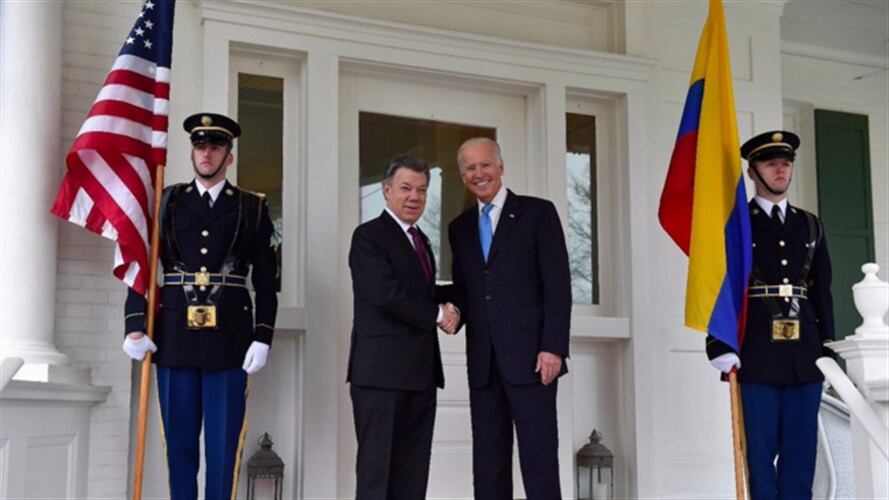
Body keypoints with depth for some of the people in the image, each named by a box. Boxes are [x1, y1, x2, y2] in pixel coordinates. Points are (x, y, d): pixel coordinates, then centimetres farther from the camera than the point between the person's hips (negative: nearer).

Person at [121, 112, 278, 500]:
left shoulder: (252, 208, 7)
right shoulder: (167, 202, 10)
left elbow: (266, 280, 4)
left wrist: (263, 337, -5)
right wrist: (135, 326, -3)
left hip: (229, 337, -1)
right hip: (175, 336, 1)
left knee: (224, 442, 1)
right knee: (179, 441, 7)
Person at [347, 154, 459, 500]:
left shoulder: (420, 240, 21)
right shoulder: (369, 236, -6)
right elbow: (387, 295, -17)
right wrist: (438, 314, -10)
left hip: (421, 372, 8)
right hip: (382, 371, -8)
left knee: (413, 471, 9)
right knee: (378, 468, -4)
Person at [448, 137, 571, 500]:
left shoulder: (538, 212, 2)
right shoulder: (460, 227, 17)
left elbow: (558, 285, -4)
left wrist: (553, 347, -12)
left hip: (530, 356, -5)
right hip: (483, 361, 5)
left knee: (539, 453, -5)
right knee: (488, 458, 5)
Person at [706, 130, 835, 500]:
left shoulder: (810, 225, 16)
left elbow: (822, 291, 16)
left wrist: (827, 347, 9)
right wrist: (719, 347, -13)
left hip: (804, 353, 4)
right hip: (757, 353, -4)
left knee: (802, 448, 4)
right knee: (760, 448, -2)